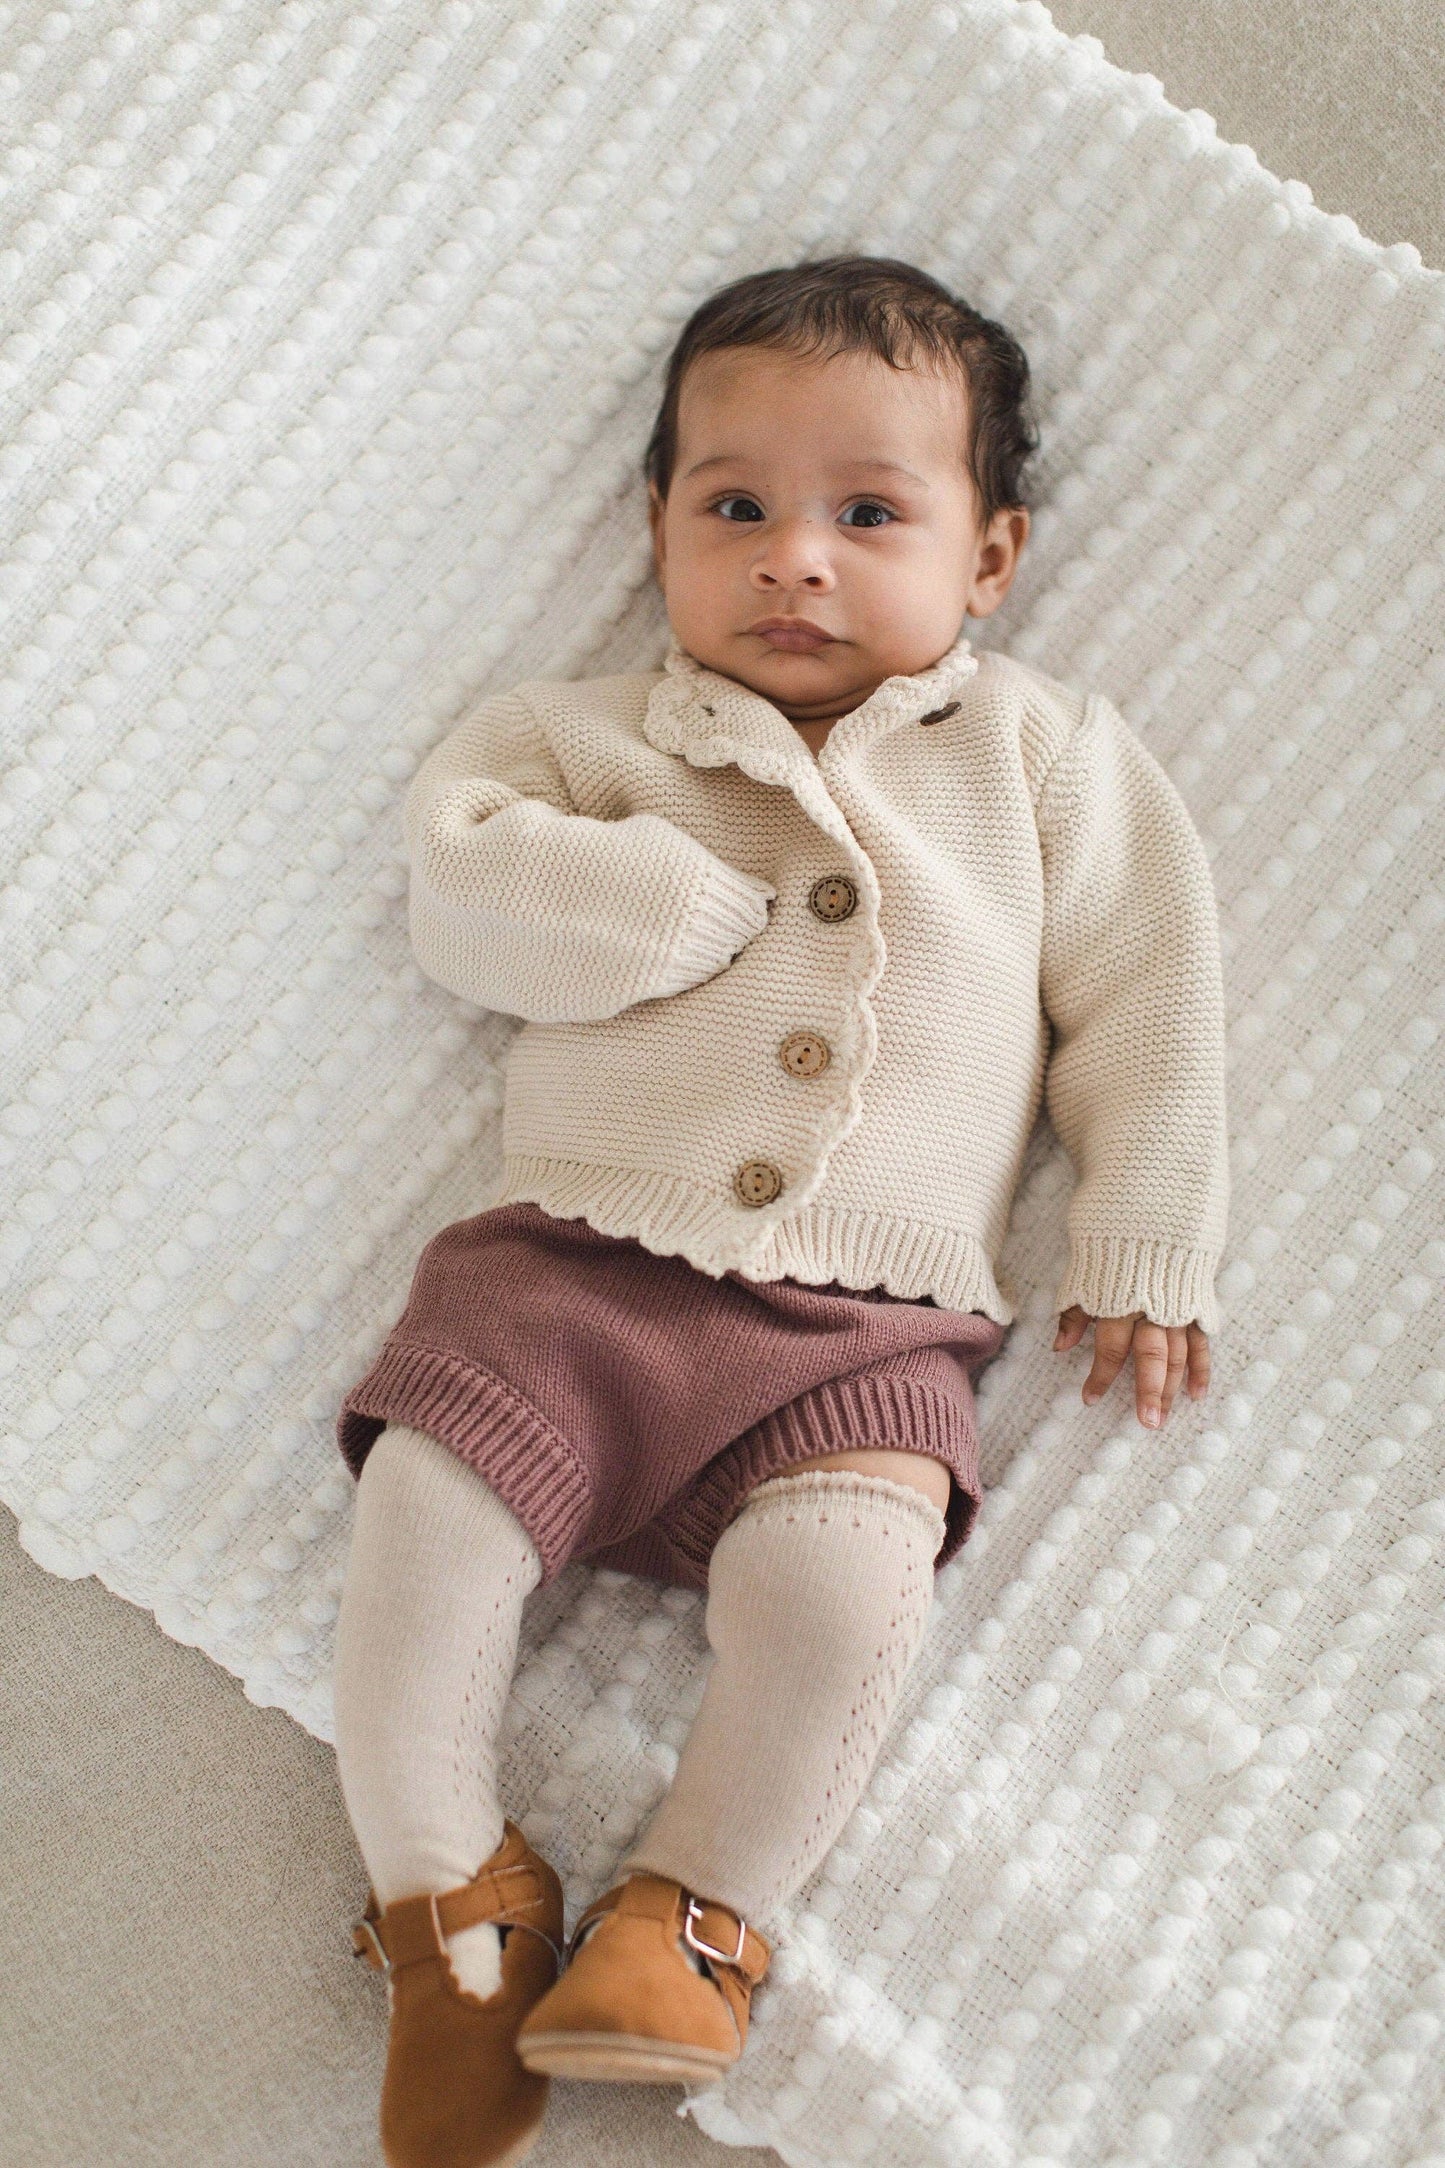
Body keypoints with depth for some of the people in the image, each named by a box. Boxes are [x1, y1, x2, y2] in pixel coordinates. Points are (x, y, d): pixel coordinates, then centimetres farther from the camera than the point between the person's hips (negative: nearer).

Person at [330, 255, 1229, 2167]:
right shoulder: (594, 733, 16)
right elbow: (464, 890, 1)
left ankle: (694, 1914, -1)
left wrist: (1143, 1247, 7)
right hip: (574, 1263, 1)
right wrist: (691, 900, -9)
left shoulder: (1042, 755, 15)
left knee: (840, 1580, -26)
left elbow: (1146, 993, 13)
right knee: (424, 1520, -18)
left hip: (864, 1327, -1)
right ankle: (449, 1893, 7)